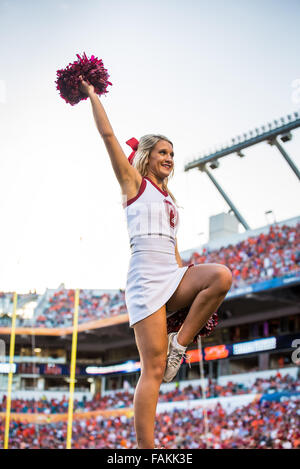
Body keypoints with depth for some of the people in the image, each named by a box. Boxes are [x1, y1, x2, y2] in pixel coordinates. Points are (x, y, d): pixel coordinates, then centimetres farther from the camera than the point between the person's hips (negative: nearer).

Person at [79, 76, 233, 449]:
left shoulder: (169, 199, 25)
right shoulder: (134, 182, 8)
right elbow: (108, 135, 0)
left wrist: (193, 290, 19)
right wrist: (92, 95, 7)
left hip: (173, 276, 7)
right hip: (146, 277, -7)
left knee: (222, 275, -25)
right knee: (153, 369, -13)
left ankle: (178, 345, -12)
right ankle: (145, 447, -10)